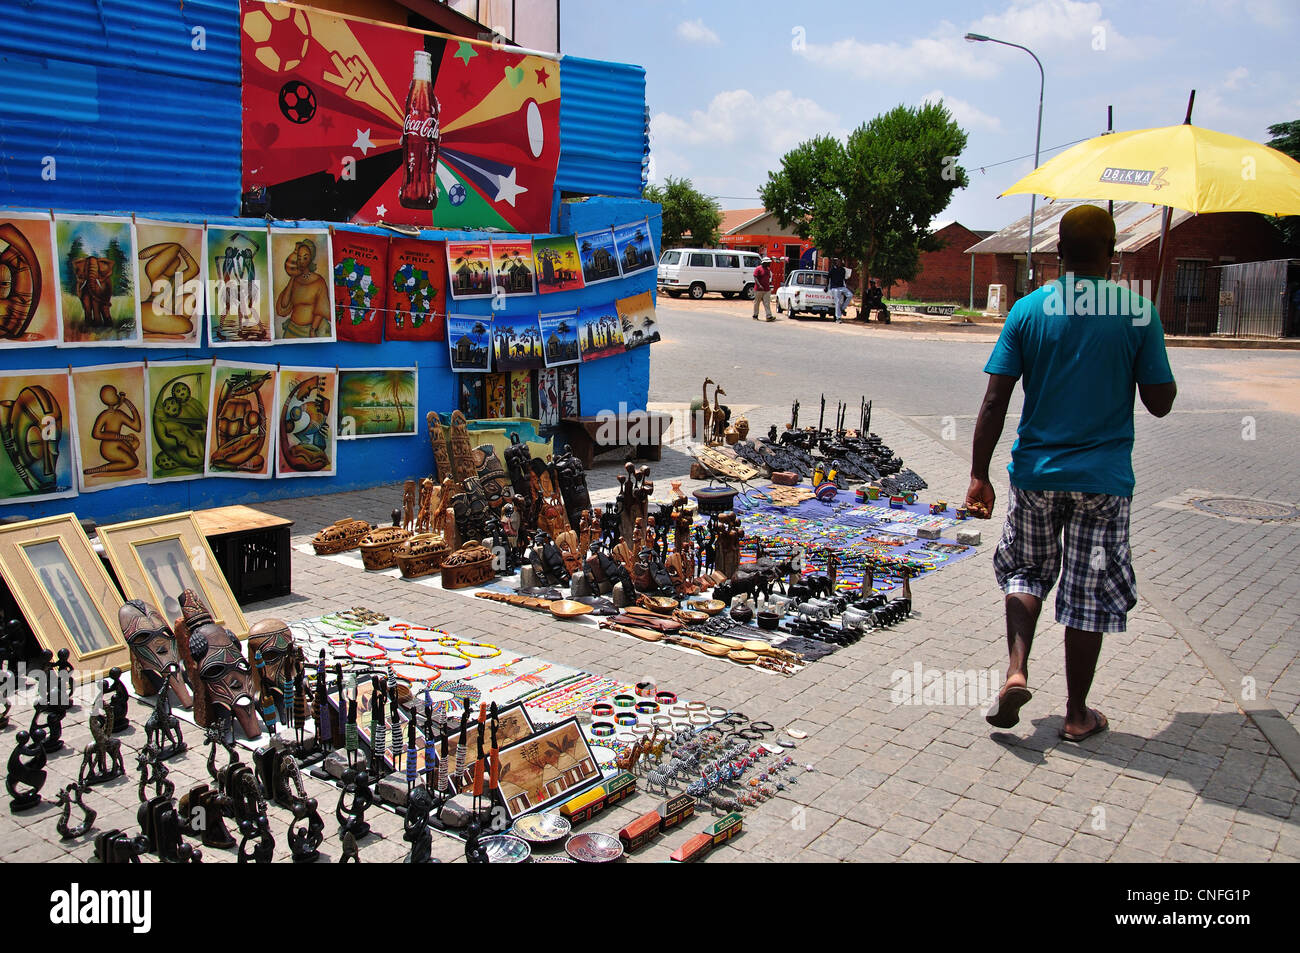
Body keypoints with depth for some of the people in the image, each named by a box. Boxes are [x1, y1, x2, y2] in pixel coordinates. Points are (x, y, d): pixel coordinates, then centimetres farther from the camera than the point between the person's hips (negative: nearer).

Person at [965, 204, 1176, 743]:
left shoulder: (1028, 310, -3)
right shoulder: (1138, 312, -7)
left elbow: (995, 401, -6)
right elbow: (1160, 404, -3)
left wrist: (979, 474, 0)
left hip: (1036, 471, 1)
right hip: (1104, 477, -1)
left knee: (1025, 573, 21)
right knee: (1089, 594, 9)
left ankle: (1016, 670, 3)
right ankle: (1077, 715, 19)